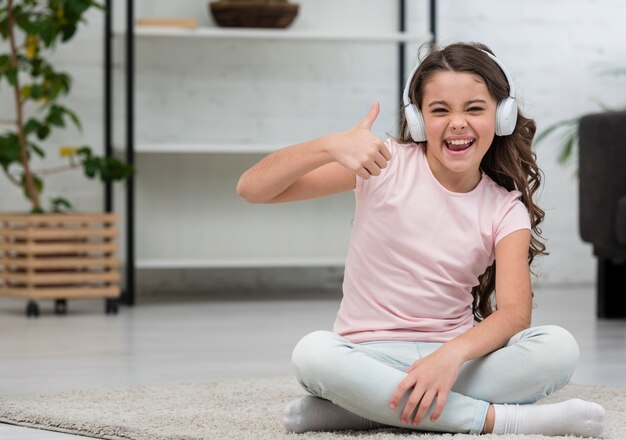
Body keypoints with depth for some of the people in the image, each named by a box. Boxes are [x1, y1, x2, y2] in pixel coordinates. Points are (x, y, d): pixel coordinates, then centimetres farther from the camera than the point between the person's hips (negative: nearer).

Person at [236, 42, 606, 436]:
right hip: (370, 356, -2)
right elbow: (252, 189, -9)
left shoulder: (505, 211, 2)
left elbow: (516, 311, -14)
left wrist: (451, 355, -34)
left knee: (560, 349, -26)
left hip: (456, 355, 2)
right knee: (313, 353, -36)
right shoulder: (387, 166, -3)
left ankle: (376, 407, -27)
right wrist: (330, 147, -27)